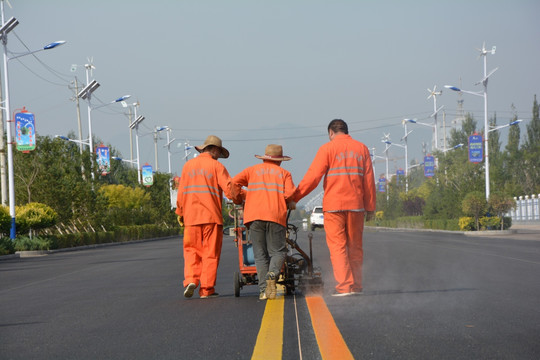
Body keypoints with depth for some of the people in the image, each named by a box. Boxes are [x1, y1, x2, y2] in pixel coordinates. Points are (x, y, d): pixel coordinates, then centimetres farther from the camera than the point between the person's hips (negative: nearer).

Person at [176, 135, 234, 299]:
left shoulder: (188, 166, 10)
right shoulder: (216, 166, -1)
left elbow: (181, 192, 9)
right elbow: (229, 189, -10)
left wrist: (180, 212, 17)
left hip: (191, 216, 3)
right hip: (212, 217, -3)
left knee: (191, 250, 10)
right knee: (210, 253, 3)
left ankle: (190, 280, -10)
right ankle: (206, 289, 2)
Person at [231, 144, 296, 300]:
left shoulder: (252, 170, 21)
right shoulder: (284, 173, 18)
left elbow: (235, 182, 9)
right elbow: (289, 194, 1)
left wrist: (238, 199, 24)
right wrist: (289, 204, 21)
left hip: (254, 216, 1)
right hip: (276, 216, -1)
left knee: (260, 254, 3)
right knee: (278, 251, 4)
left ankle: (263, 289, -7)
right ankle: (272, 274, -26)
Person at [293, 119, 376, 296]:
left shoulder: (327, 149, -2)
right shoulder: (361, 148, 10)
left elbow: (312, 177, -7)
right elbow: (369, 180, 10)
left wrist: (293, 197, -1)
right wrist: (370, 207, 16)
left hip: (334, 205, -4)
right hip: (356, 205, 4)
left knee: (337, 246, -1)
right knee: (355, 246, 11)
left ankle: (345, 286, -8)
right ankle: (356, 286, 13)